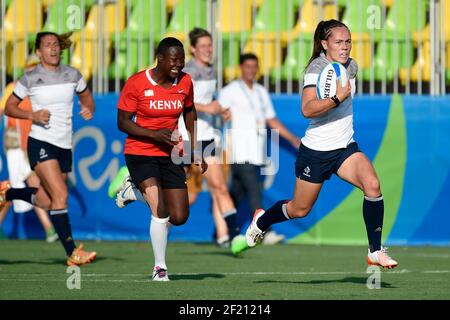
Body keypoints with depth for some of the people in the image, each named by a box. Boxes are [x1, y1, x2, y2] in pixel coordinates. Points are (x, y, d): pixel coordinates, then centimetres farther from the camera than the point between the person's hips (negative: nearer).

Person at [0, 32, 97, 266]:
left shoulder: (72, 75, 5)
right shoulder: (30, 78, -4)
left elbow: (86, 97, 20)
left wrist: (89, 109, -4)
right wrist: (32, 115, -15)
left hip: (64, 146, 5)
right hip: (41, 143, -5)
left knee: (47, 201, 12)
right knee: (60, 195, -18)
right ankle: (72, 253, -16)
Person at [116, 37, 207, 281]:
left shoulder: (185, 82, 0)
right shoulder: (136, 83, -13)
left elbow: (189, 113, 17)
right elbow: (122, 122, -10)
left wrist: (195, 151, 12)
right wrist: (154, 135, -24)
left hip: (170, 155, 5)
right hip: (140, 153, -5)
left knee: (179, 218, 1)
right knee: (161, 211, -18)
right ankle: (160, 268, -4)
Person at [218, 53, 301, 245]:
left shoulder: (261, 92, 17)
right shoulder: (230, 91, -2)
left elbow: (272, 121, 21)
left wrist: (293, 139, 15)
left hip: (257, 153, 6)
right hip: (240, 153, -6)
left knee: (237, 194, 9)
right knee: (254, 191, -16)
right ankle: (265, 233, -23)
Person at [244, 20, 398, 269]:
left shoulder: (351, 66, 5)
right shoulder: (317, 68, -17)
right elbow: (307, 110, -32)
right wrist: (337, 98, -38)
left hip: (345, 148, 5)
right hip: (315, 152, -5)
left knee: (372, 185, -21)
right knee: (300, 210, 9)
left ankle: (375, 252, -14)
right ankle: (262, 219, 41)